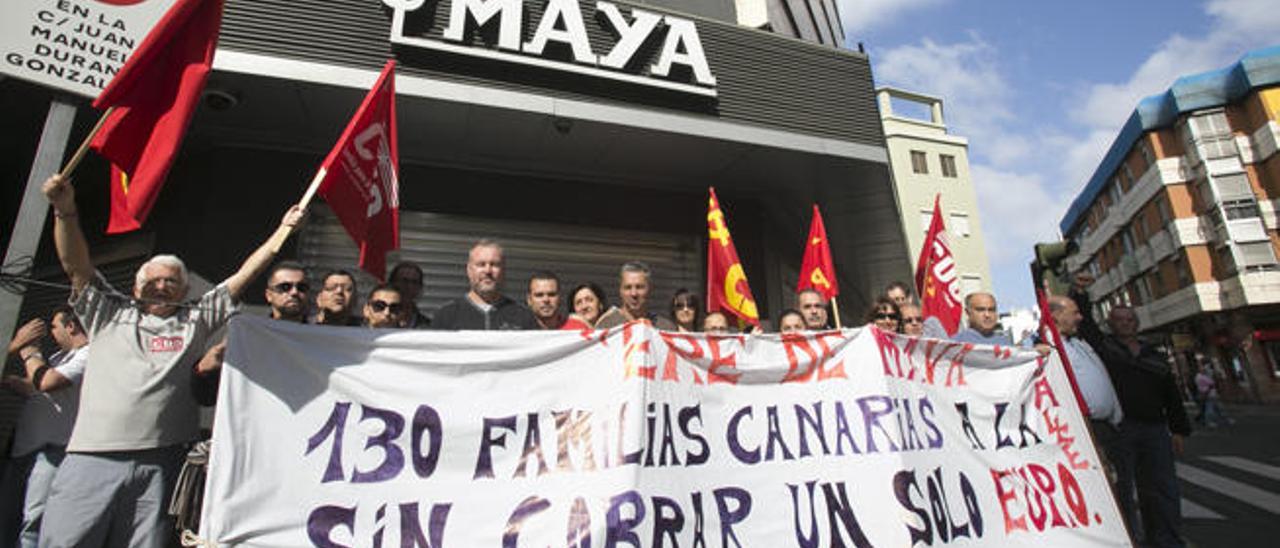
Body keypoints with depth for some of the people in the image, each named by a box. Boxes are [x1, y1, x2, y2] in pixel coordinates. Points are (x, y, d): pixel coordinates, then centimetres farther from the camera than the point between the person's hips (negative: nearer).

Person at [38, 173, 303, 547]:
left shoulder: (197, 320, 15)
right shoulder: (109, 314, 18)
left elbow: (243, 276, 12)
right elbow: (75, 265, 8)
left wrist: (284, 229, 10)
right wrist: (65, 210, -5)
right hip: (92, 458, 1)